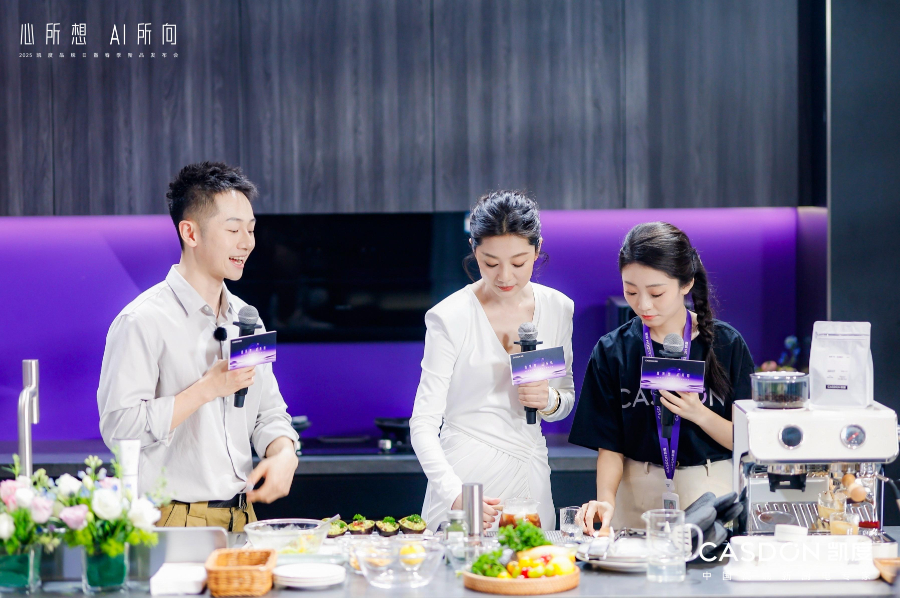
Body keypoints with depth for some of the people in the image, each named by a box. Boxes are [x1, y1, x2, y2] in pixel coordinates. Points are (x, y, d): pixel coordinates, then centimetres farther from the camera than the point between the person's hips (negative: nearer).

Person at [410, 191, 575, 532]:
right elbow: (424, 423, -14)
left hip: (529, 476, 4)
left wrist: (550, 400, -8)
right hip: (465, 474, -4)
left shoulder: (557, 308, 4)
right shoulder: (451, 318, -11)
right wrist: (454, 494, -30)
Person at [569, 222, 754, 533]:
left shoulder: (726, 344, 0)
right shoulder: (612, 351, 1)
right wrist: (606, 499, -18)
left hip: (713, 494, -1)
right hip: (638, 495, 1)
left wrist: (700, 414, -17)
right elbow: (610, 445, 0)